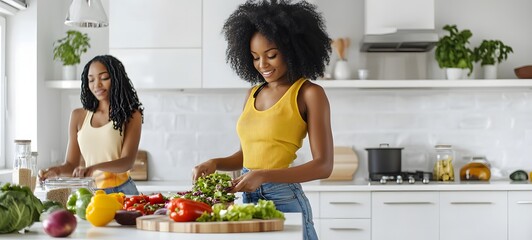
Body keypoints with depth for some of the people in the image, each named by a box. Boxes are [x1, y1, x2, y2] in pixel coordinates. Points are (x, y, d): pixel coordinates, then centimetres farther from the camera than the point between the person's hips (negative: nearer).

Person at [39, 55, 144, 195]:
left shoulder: (131, 115, 2)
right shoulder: (79, 116, 11)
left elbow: (127, 161, -10)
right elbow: (71, 164, 10)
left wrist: (95, 168, -27)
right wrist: (57, 170, -13)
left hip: (121, 191, -3)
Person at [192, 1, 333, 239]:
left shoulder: (309, 94, -7)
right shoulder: (253, 94, 11)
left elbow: (323, 165, -13)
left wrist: (264, 176, -22)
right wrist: (215, 163, 0)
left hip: (283, 201, -6)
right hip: (247, 200, 6)